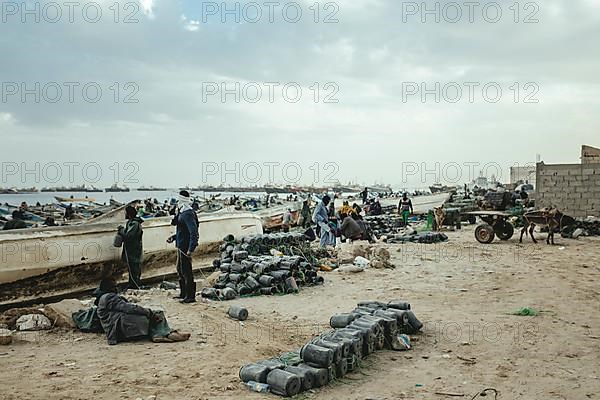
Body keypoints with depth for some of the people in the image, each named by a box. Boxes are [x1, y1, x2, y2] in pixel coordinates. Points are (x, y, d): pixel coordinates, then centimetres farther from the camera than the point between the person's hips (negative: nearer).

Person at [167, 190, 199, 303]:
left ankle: (190, 296, 3)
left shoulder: (188, 214, -19)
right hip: (181, 246, 11)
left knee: (186, 271, -5)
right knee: (180, 270, 19)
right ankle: (183, 294, 31)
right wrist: (173, 237, 10)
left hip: (185, 247, -11)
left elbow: (194, 232, -26)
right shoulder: (182, 213, 13)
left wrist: (191, 249, -30)